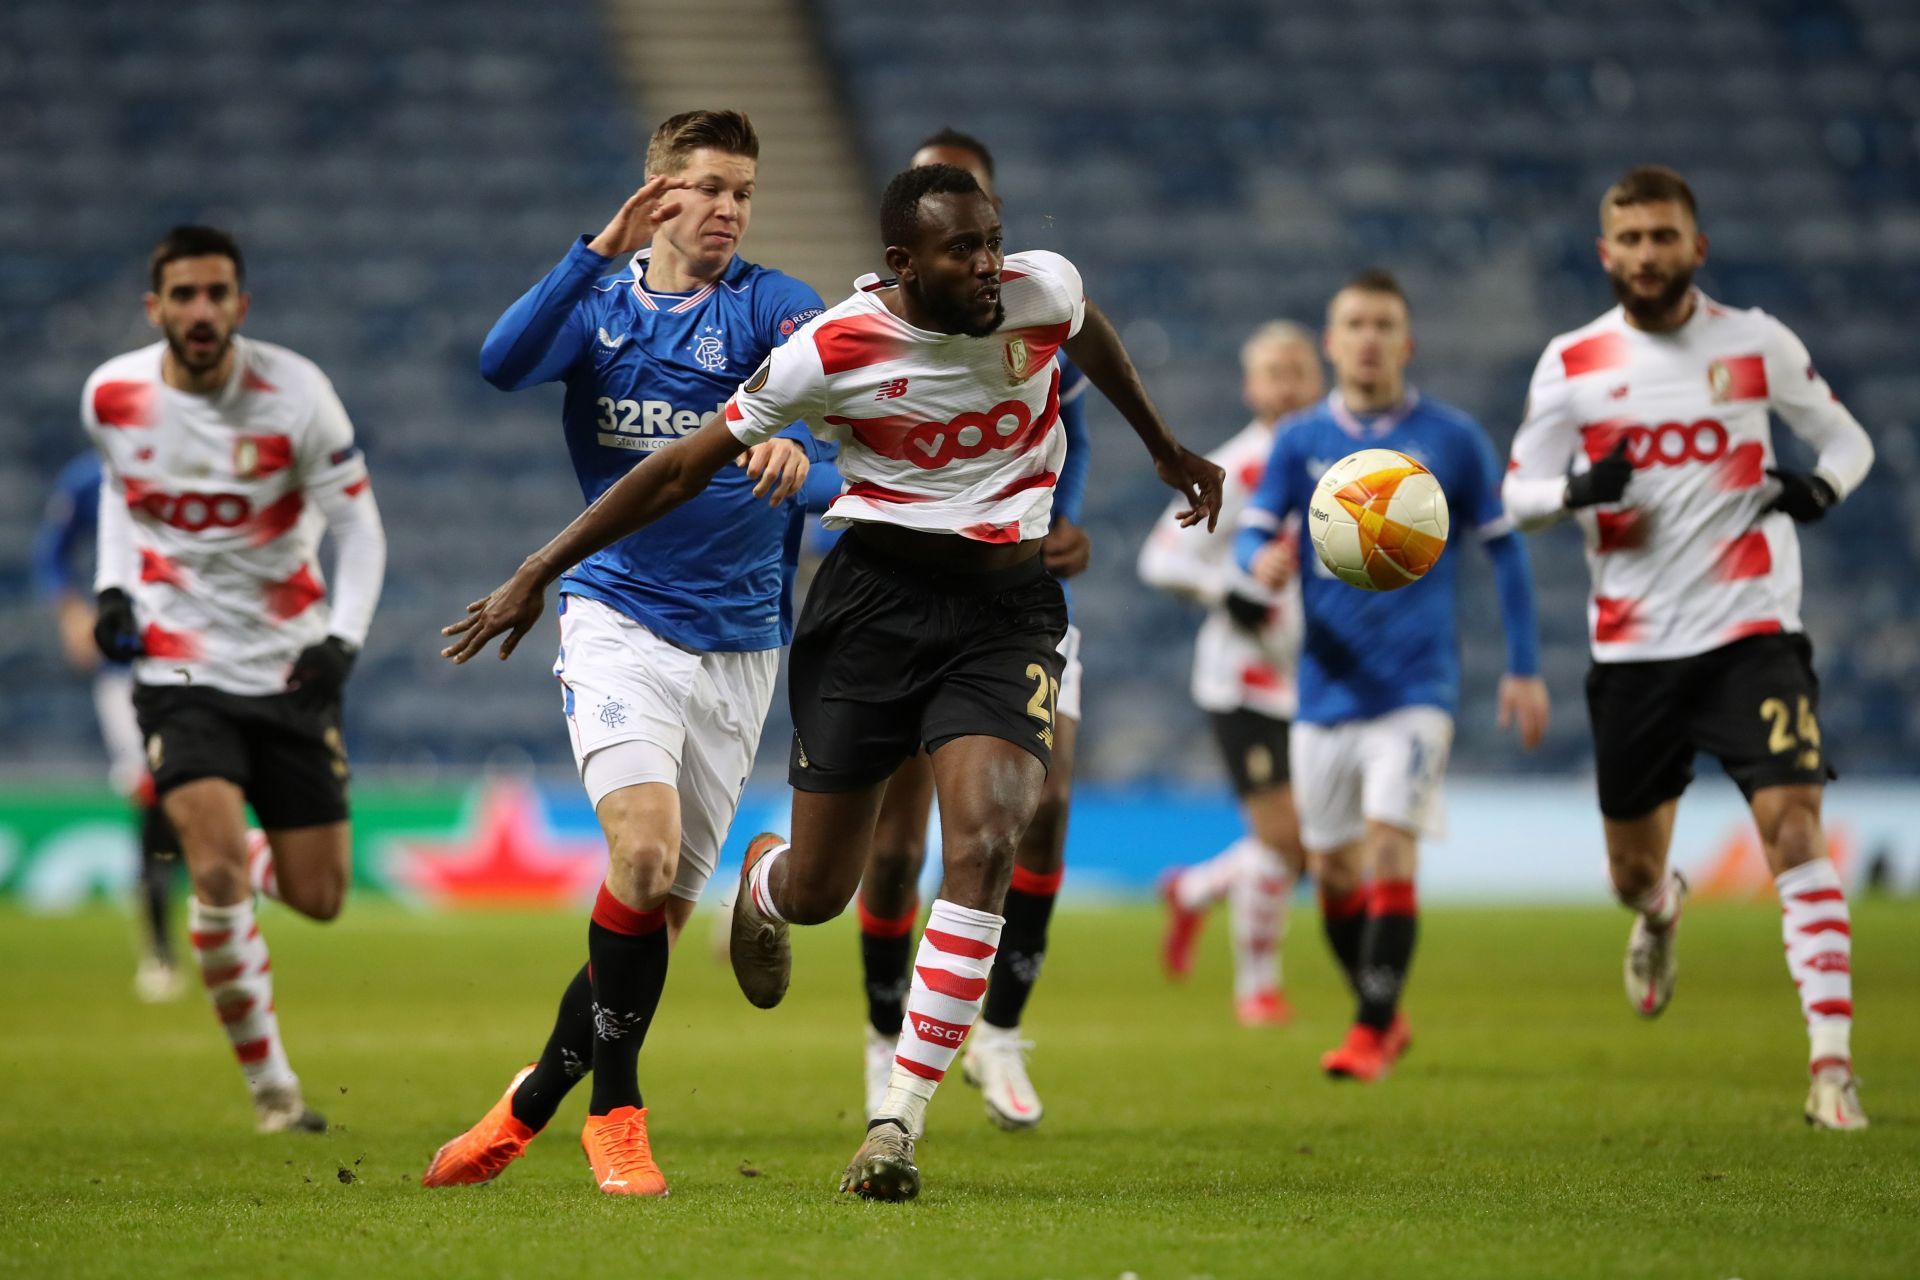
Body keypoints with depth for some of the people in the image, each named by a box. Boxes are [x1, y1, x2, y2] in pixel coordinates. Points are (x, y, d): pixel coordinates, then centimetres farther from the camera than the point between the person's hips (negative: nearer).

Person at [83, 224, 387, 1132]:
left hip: (290, 670, 1)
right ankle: (269, 1084, -6)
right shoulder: (111, 397, -5)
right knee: (217, 871, -21)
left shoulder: (293, 393, -12)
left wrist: (343, 637, -20)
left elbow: (358, 523, -5)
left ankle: (243, 861, 39)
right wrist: (113, 586, 3)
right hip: (179, 670, -1)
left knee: (317, 899, 2)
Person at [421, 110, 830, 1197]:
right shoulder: (600, 305, 6)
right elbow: (504, 362, -14)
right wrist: (604, 248, -22)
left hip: (740, 643, 1)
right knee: (644, 848, -23)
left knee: (666, 905, 3)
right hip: (619, 617, -1)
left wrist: (795, 434, -44)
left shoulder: (762, 301, 1)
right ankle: (616, 1109, -9)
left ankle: (537, 1097, 22)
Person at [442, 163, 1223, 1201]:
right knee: (817, 891, 3)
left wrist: (1167, 450, 35)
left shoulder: (1045, 289, -6)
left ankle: (898, 1120, -18)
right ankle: (760, 882, 46)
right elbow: (684, 468, -5)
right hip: (874, 598, -1)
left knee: (983, 843, -23)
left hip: (1005, 611, 1)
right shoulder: (832, 350, -13)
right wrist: (539, 571, -5)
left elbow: (1091, 341, 21)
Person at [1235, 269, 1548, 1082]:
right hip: (1327, 687, 3)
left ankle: (1373, 1032, -14)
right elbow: (1251, 533, 1)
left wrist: (1523, 669, 3)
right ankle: (1382, 1014, 26)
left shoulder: (1451, 439, 1)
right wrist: (1261, 558, -25)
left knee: (1390, 848, -17)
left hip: (1415, 686, -3)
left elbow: (1503, 548, 7)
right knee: (1334, 870, 7)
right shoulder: (1300, 443, 6)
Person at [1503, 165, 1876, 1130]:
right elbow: (1519, 492, 7)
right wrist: (1578, 490, -17)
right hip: (1632, 645, 2)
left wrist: (1821, 485, -11)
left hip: (1750, 630, -2)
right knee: (1633, 873, 11)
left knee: (1792, 825, -19)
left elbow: (1847, 438, 12)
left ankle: (1832, 1064, -20)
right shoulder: (1573, 364, 3)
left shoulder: (1756, 344, 2)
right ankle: (1661, 912, 51)